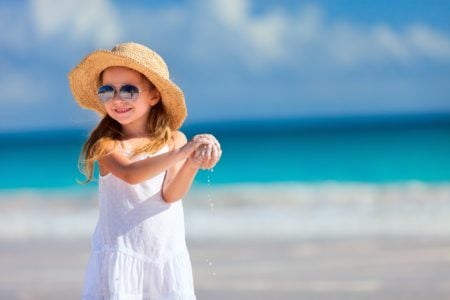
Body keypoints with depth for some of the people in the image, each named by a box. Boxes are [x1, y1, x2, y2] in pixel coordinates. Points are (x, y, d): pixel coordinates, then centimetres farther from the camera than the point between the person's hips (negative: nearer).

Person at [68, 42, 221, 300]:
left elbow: (171, 194, -9)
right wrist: (181, 153, -35)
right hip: (119, 255, -2)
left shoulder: (175, 140, 2)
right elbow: (130, 174, -23)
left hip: (167, 256, 2)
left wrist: (193, 163, -29)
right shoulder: (106, 143, -4)